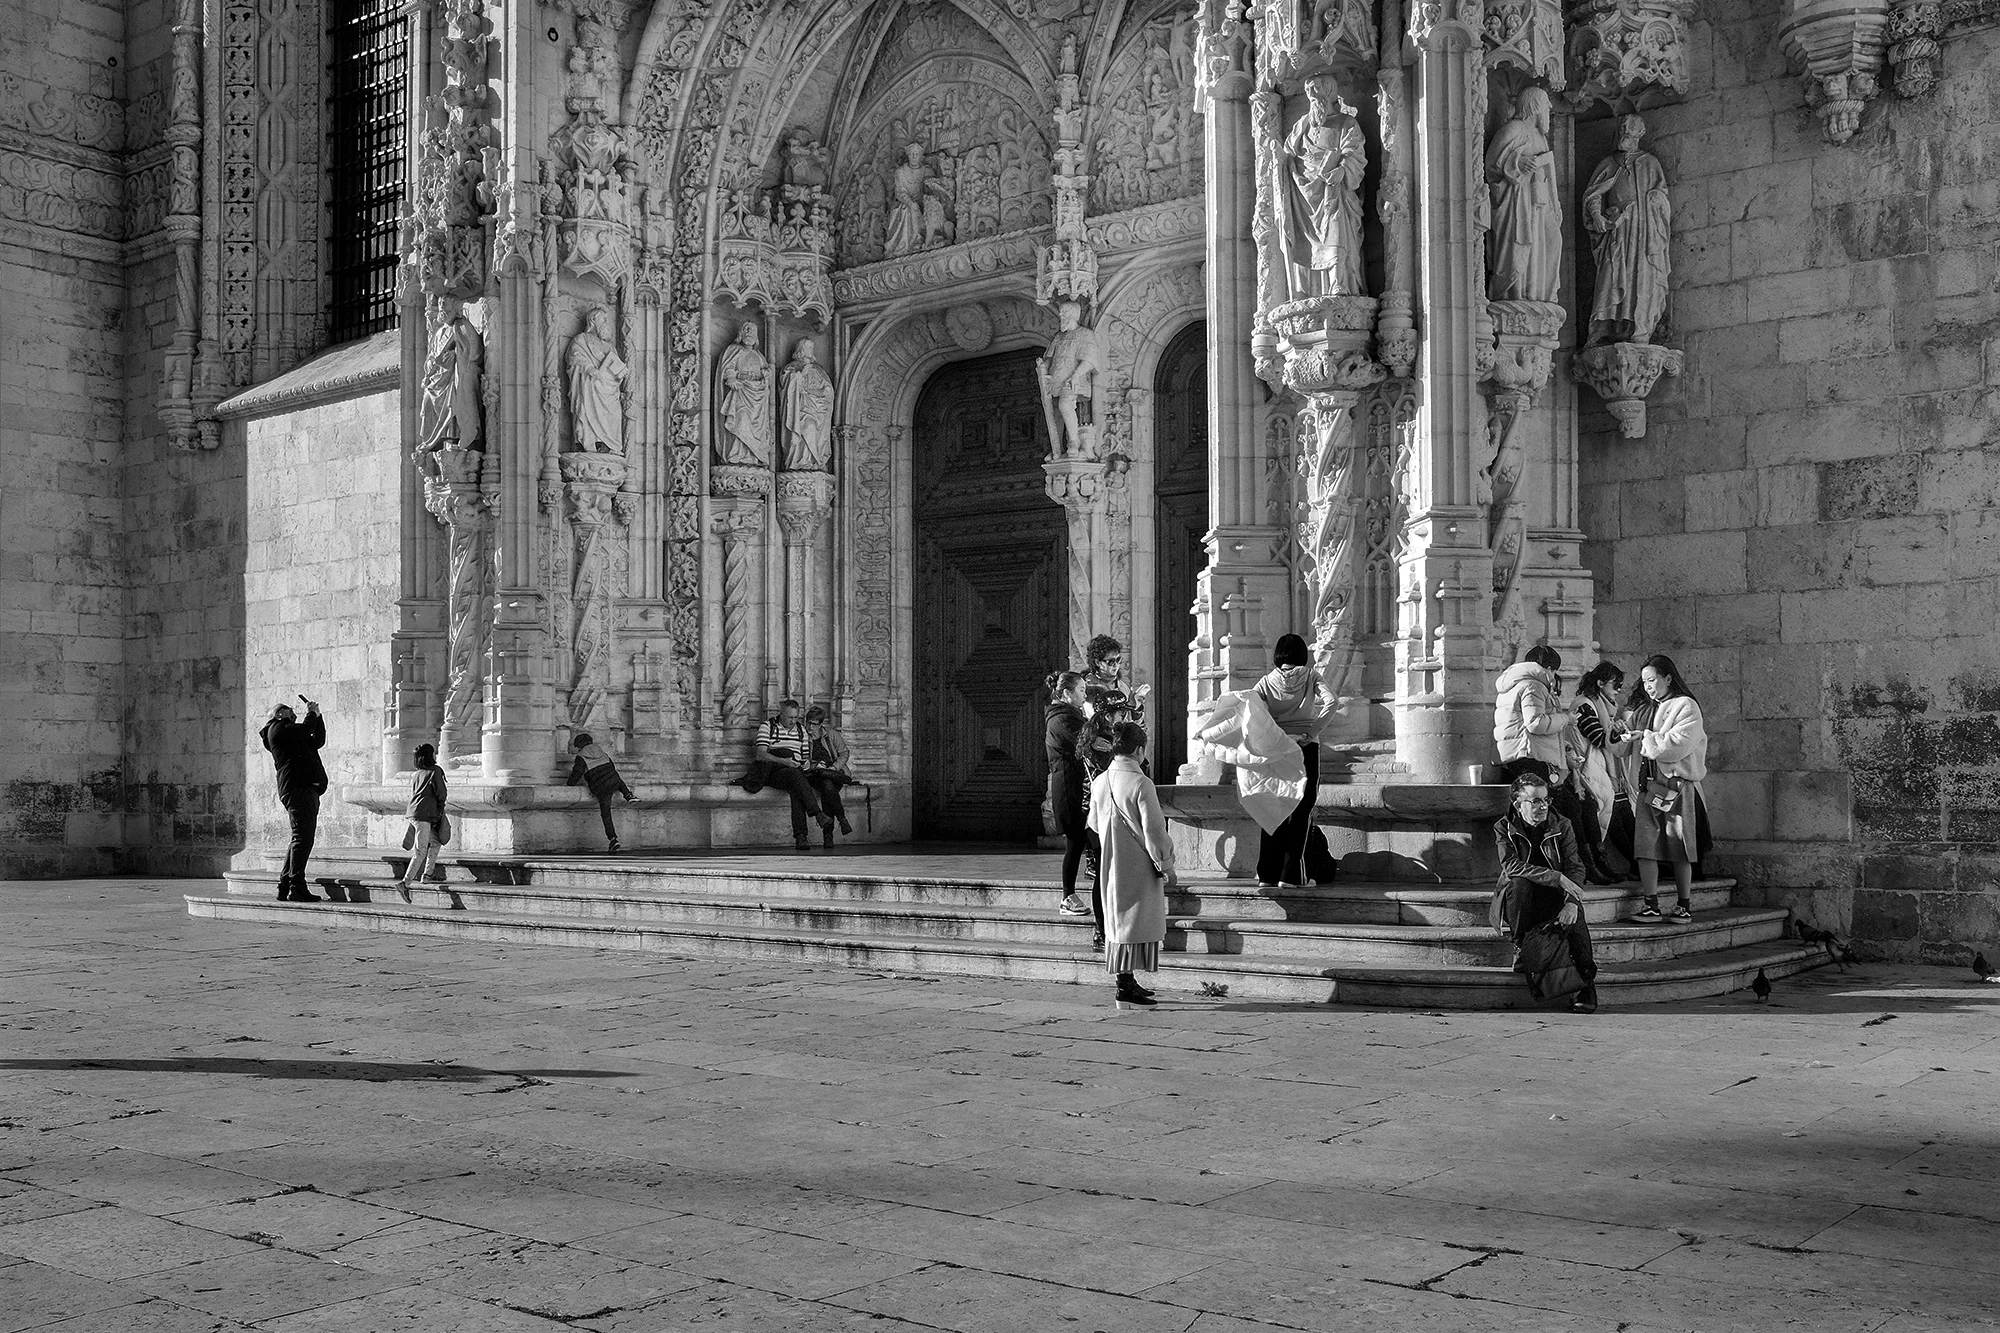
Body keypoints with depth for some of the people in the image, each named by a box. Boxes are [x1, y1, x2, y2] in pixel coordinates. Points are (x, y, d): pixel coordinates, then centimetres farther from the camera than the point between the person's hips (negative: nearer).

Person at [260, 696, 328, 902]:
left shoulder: (289, 731, 30)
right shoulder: (277, 728, 2)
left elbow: (318, 740, 27)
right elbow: (305, 730, -8)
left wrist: (317, 716, 19)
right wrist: (311, 714, 9)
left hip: (306, 789, 10)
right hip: (297, 787, -10)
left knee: (301, 839, 12)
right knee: (302, 838, -15)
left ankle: (284, 887, 15)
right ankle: (296, 888, -18)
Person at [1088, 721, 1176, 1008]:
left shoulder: (1099, 782, 3)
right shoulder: (1141, 783, -18)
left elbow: (1094, 824, 15)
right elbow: (1153, 831, -17)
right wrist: (1166, 866, -8)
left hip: (1111, 865, 7)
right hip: (1138, 866, -7)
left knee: (1118, 920, 15)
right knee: (1135, 921, -2)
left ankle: (1125, 980, 22)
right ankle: (1126, 986, -4)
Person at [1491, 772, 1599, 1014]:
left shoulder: (1562, 826, 2)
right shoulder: (1504, 828, -5)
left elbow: (1575, 867, -6)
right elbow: (1511, 865, -22)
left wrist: (1572, 902, -26)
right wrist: (1557, 878, -32)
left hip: (1553, 899, 1)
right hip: (1518, 902, -1)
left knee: (1575, 917, -30)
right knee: (1520, 883, -35)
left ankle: (1586, 984, -22)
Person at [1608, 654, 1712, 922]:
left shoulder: (1685, 707, 0)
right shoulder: (1643, 709, 19)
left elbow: (1678, 743, -14)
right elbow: (1626, 749, 18)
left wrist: (1646, 737, -13)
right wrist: (1621, 738, -3)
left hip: (1677, 784, -5)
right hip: (1647, 786, 5)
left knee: (1679, 849, -1)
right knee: (1644, 845, -4)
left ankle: (1684, 905, 8)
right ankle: (1651, 904, -1)